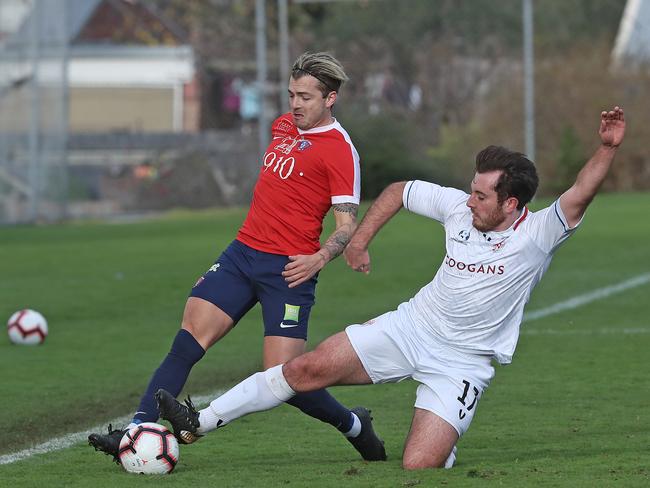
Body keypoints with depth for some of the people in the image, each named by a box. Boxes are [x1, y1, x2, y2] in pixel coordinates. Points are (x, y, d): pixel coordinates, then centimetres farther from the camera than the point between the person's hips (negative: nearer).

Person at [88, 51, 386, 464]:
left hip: (289, 270, -7)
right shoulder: (283, 125, 14)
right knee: (188, 340, -9)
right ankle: (137, 431, -14)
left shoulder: (339, 148, -10)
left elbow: (348, 223, -12)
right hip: (242, 253, 7)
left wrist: (320, 258, -29)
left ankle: (353, 425, 14)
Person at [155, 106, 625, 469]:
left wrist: (607, 148, -47)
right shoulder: (458, 207, -4)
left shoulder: (537, 235, -17)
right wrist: (360, 239, 11)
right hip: (409, 328, 4)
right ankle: (199, 422, 2)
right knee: (310, 367, -6)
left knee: (418, 466, -19)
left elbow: (579, 196, -34)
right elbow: (398, 191, 13)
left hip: (461, 364, -4)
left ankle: (445, 440, 20)